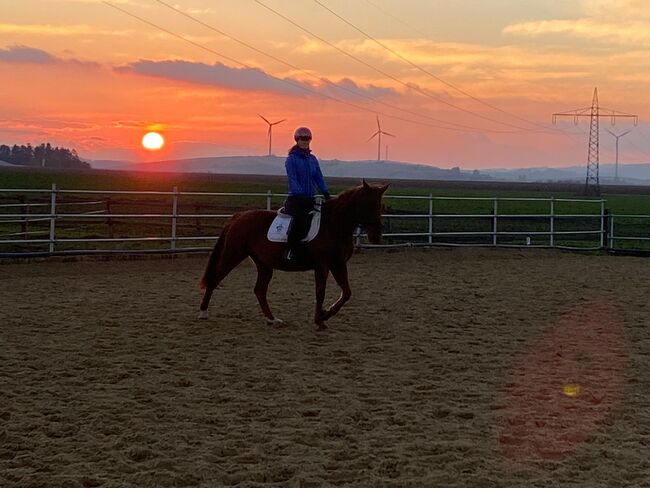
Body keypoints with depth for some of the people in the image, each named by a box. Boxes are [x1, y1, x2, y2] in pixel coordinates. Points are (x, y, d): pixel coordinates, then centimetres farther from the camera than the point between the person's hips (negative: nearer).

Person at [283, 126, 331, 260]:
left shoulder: (312, 159, 16)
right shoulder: (291, 159, -1)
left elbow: (319, 178, 11)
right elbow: (293, 179, -11)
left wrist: (326, 193, -3)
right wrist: (301, 194, -22)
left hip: (310, 198, 6)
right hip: (295, 199, -6)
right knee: (299, 219, -28)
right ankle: (290, 250, -23)